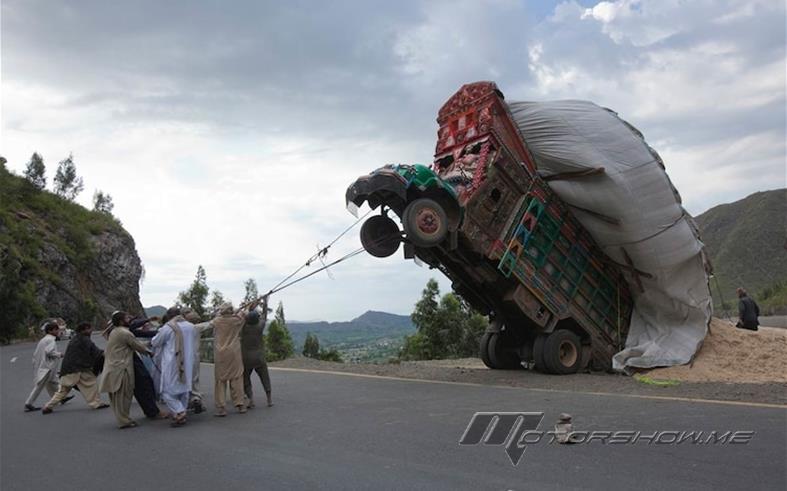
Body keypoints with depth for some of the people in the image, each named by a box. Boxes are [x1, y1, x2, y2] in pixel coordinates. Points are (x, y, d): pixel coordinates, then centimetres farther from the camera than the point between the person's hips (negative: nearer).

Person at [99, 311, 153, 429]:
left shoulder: (113, 331, 11)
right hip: (121, 368, -9)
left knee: (116, 396, 13)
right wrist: (148, 351, 11)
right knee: (123, 395, -3)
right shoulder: (125, 333, -16)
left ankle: (122, 419, 22)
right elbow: (138, 346, -8)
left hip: (112, 368, 9)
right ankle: (124, 421, 1)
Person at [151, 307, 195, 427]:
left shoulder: (167, 328, -12)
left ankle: (179, 412, -12)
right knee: (184, 388, 15)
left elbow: (155, 343, 2)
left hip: (172, 364, -5)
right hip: (187, 364, 6)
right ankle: (181, 413, 20)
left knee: (168, 391, 2)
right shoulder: (190, 326, 4)